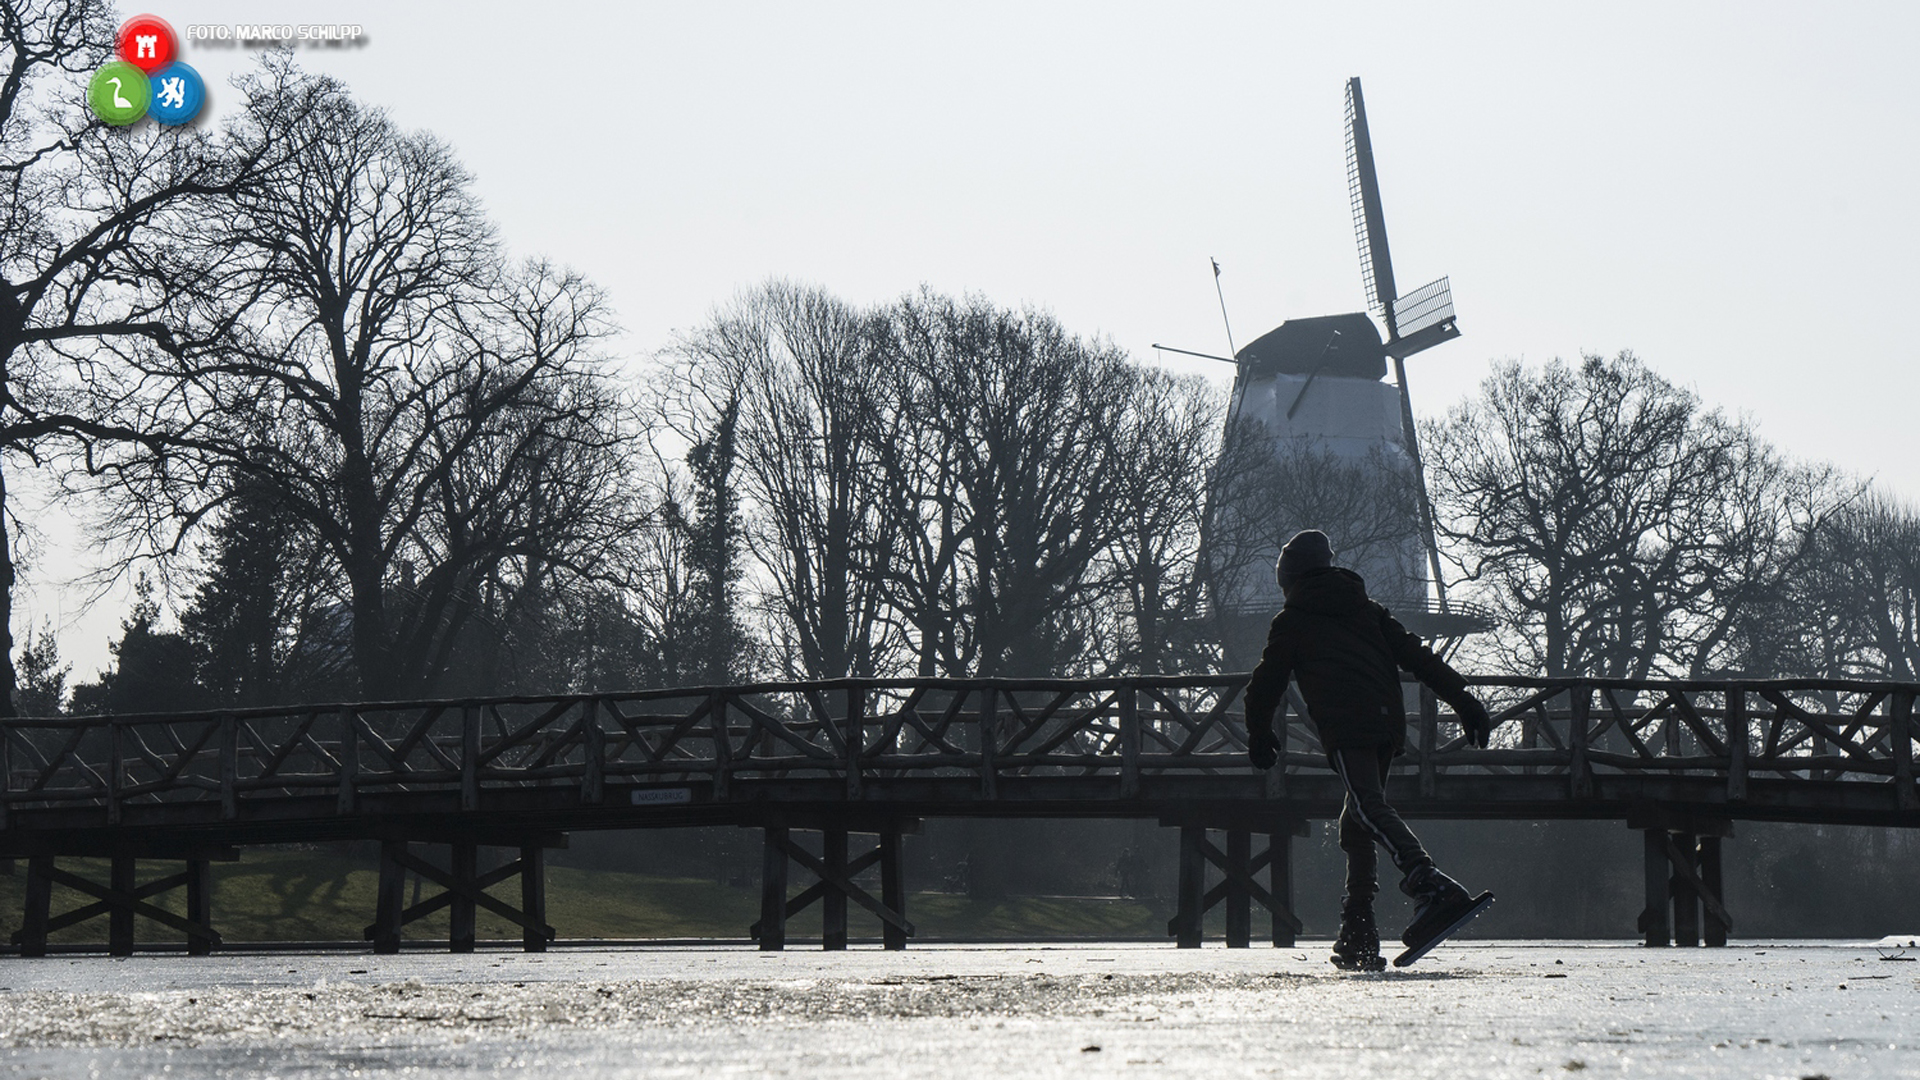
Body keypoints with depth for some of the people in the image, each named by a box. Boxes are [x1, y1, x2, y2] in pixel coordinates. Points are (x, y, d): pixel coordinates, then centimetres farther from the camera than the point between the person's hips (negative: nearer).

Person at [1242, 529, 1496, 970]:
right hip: (1389, 723, 6)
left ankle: (1431, 885, -47)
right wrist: (1463, 700, 14)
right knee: (1358, 823, 15)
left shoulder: (1292, 621, 14)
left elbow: (1265, 685, 17)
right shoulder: (1367, 610, 26)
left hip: (1345, 727, -6)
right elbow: (1418, 656, 18)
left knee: (1370, 808, -22)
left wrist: (1259, 738, 33)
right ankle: (1358, 937, 10)